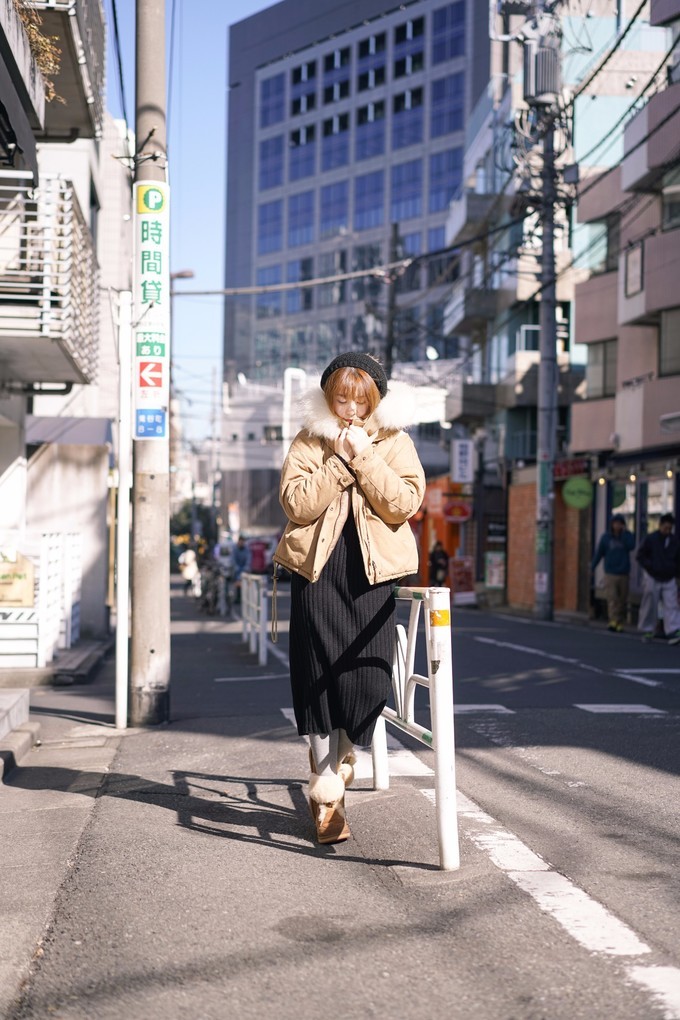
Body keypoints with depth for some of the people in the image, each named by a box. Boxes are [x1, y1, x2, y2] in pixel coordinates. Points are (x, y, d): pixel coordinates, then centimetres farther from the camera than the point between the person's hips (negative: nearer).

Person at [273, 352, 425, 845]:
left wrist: (364, 458, -12)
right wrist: (338, 461, -11)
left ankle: (335, 762, 23)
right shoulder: (309, 442, 7)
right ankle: (328, 795, 8)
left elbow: (404, 504, -7)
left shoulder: (395, 443, 8)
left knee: (365, 679, -3)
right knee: (320, 678, -1)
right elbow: (296, 504, -7)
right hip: (318, 570, 0)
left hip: (371, 573, 1)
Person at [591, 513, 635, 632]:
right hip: (610, 573, -1)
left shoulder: (627, 536, 6)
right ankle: (613, 621, -20)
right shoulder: (606, 537, 4)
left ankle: (620, 623, 9)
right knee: (612, 598, -13)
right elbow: (599, 552, 7)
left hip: (624, 574, 1)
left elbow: (631, 546, -14)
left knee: (622, 601, 3)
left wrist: (624, 532, -12)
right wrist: (592, 567, 7)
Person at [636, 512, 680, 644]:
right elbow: (640, 555, -2)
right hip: (652, 578, -3)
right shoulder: (651, 539, -6)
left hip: (669, 580, 3)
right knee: (650, 606, 4)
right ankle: (647, 631, 17)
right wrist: (650, 567, -12)